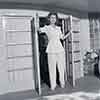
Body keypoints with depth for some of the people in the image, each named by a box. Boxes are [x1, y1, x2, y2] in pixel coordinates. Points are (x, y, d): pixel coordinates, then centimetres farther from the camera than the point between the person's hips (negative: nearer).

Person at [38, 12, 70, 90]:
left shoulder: (58, 28, 15)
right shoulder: (47, 27, 3)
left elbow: (62, 37, 22)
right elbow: (39, 30, -14)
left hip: (60, 49, 4)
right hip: (51, 50, -4)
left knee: (61, 67, 6)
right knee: (52, 68, -3)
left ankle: (62, 82, 22)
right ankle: (53, 85, 8)